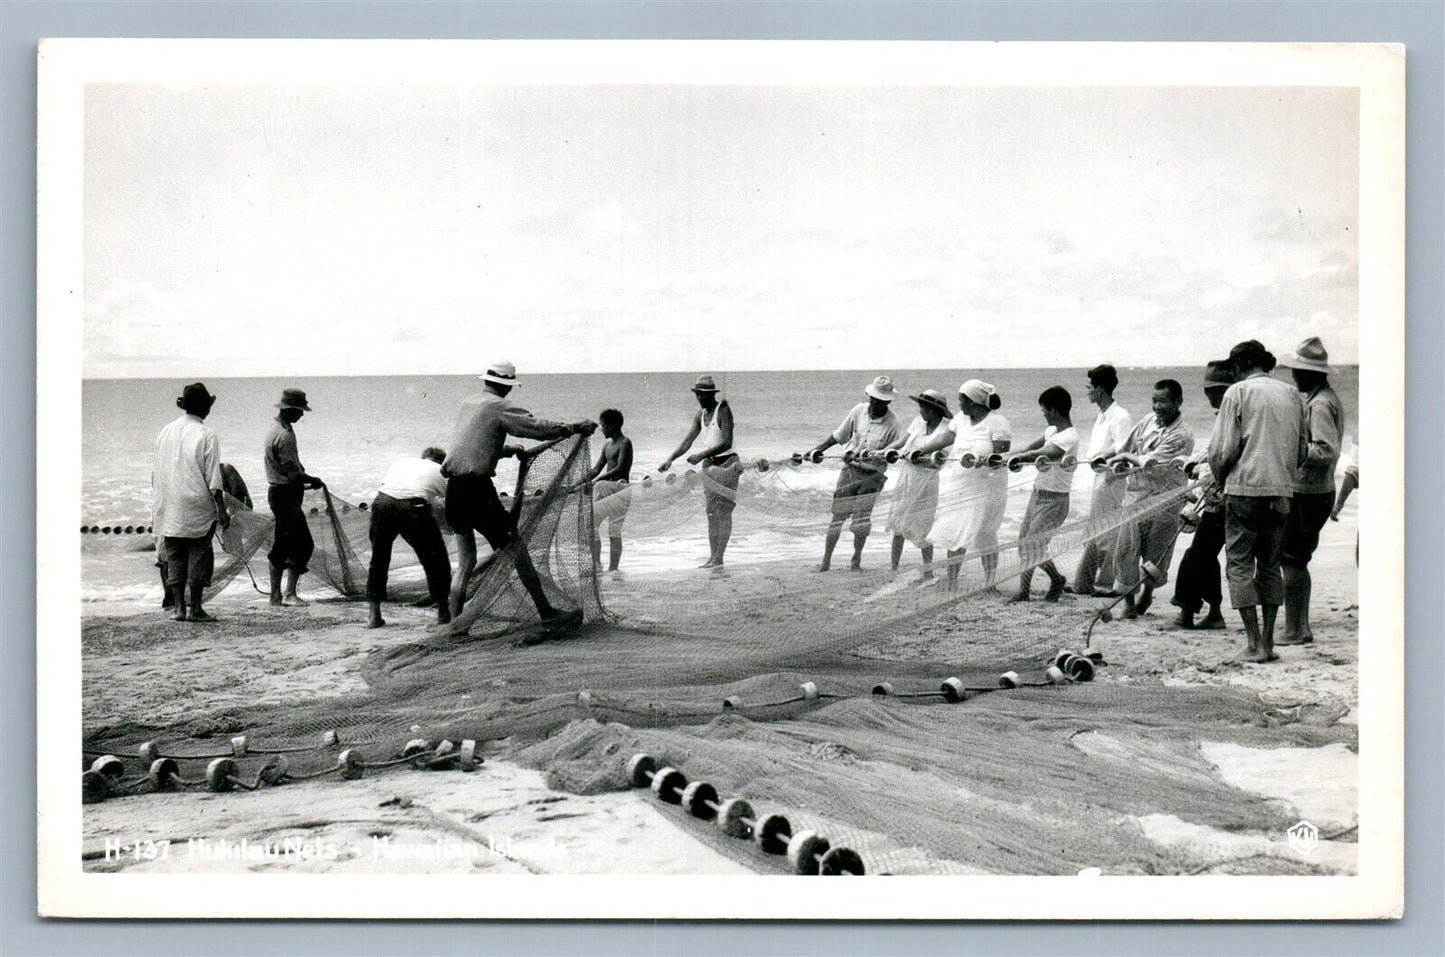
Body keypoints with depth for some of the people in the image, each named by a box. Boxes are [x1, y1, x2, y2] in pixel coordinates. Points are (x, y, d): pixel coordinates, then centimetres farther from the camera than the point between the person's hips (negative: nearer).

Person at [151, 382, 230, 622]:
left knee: (174, 557, 9)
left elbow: (155, 474, 12)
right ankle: (195, 609, 2)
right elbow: (213, 479, -11)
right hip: (197, 508, -5)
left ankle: (179, 607, 9)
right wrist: (222, 510, -7)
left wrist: (156, 508, 19)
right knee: (198, 556, 2)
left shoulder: (165, 432, 7)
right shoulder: (206, 435, -8)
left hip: (168, 509, 5)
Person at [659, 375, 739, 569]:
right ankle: (712, 557, 10)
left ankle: (719, 558, -11)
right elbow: (688, 440, 12)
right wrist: (671, 459, 0)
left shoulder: (723, 410, -12)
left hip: (726, 462, -8)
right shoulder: (701, 414, 11)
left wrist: (702, 454, -27)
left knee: (724, 511, -9)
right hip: (709, 465, 8)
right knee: (711, 513, 7)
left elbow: (726, 443, -20)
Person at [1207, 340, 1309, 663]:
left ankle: (1255, 645, -4)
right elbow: (1302, 448, 13)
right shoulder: (1292, 394, 10)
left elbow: (1223, 449, -8)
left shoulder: (1238, 392, -4)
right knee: (1270, 565, 14)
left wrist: (1219, 478, 9)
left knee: (1239, 565, 1)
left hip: (1245, 489, -5)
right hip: (1282, 491, 5)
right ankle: (1268, 641, 13)